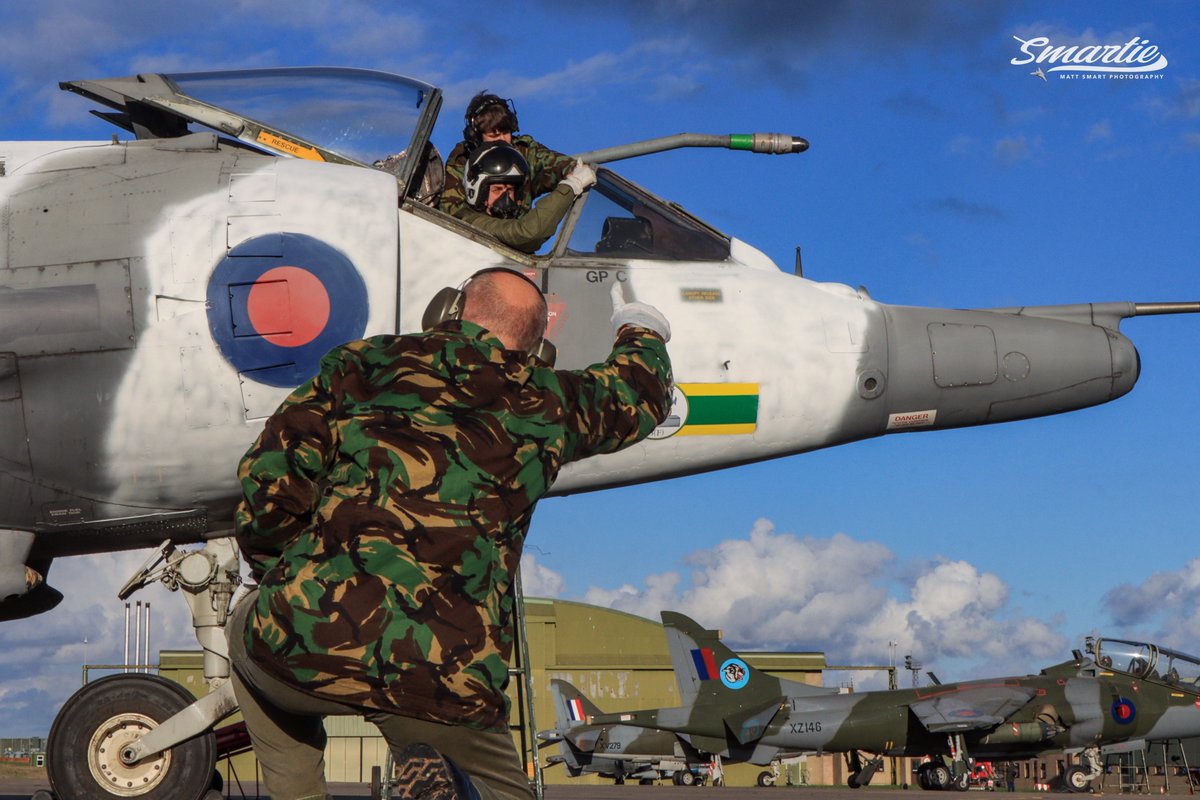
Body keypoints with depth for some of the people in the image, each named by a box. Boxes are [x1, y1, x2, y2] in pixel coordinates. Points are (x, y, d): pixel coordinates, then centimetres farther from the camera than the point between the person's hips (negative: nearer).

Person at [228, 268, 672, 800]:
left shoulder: (363, 363, 15)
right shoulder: (543, 402, 17)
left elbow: (269, 477, 8)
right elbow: (643, 388, 38)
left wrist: (278, 572, 27)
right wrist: (641, 330, 61)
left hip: (306, 642, 0)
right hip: (444, 681, 0)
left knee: (247, 628, 37)